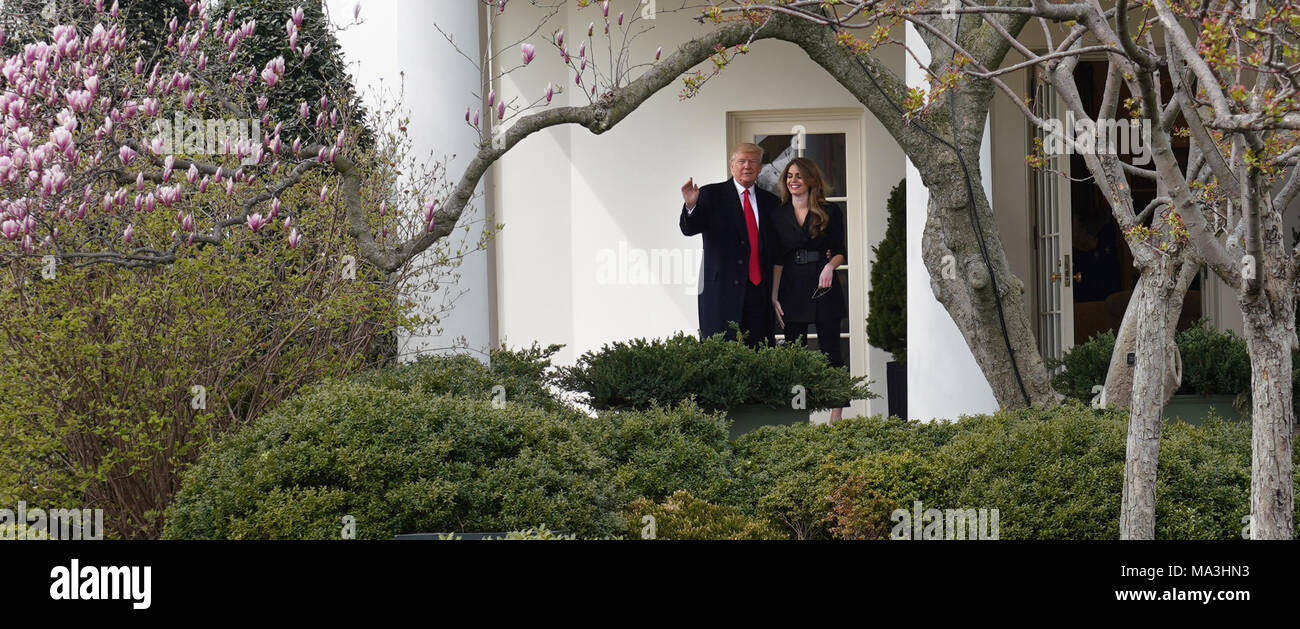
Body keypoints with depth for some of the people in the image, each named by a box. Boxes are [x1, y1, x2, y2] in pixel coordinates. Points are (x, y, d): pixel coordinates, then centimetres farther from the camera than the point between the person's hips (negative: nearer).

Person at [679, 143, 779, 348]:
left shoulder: (770, 202, 15)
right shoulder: (711, 195, 4)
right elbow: (689, 229, -7)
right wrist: (690, 206, -27)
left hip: (760, 291, 4)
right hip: (722, 291, -3)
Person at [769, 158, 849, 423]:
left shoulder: (830, 212, 4)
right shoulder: (779, 216, 9)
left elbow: (840, 251, 4)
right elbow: (777, 260, 7)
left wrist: (830, 265, -18)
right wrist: (774, 297, 1)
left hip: (823, 288, -2)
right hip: (792, 289, 2)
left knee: (830, 349, -3)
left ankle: (836, 415, 0)